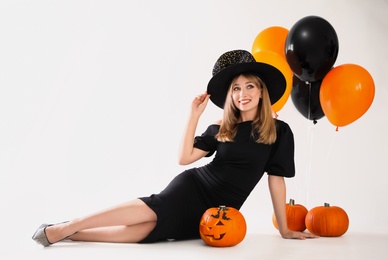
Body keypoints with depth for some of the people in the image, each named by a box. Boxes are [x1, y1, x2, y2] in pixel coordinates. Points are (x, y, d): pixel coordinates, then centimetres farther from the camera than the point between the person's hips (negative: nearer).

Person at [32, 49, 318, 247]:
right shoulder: (220, 128, 3)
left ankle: (68, 234, -17)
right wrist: (195, 115, -7)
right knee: (154, 208, -31)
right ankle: (62, 228, -25)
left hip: (216, 212, -1)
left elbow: (276, 179, -1)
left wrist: (284, 229, 1)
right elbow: (185, 157, -4)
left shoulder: (278, 131, -3)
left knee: (146, 231, -20)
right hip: (194, 187, 1)